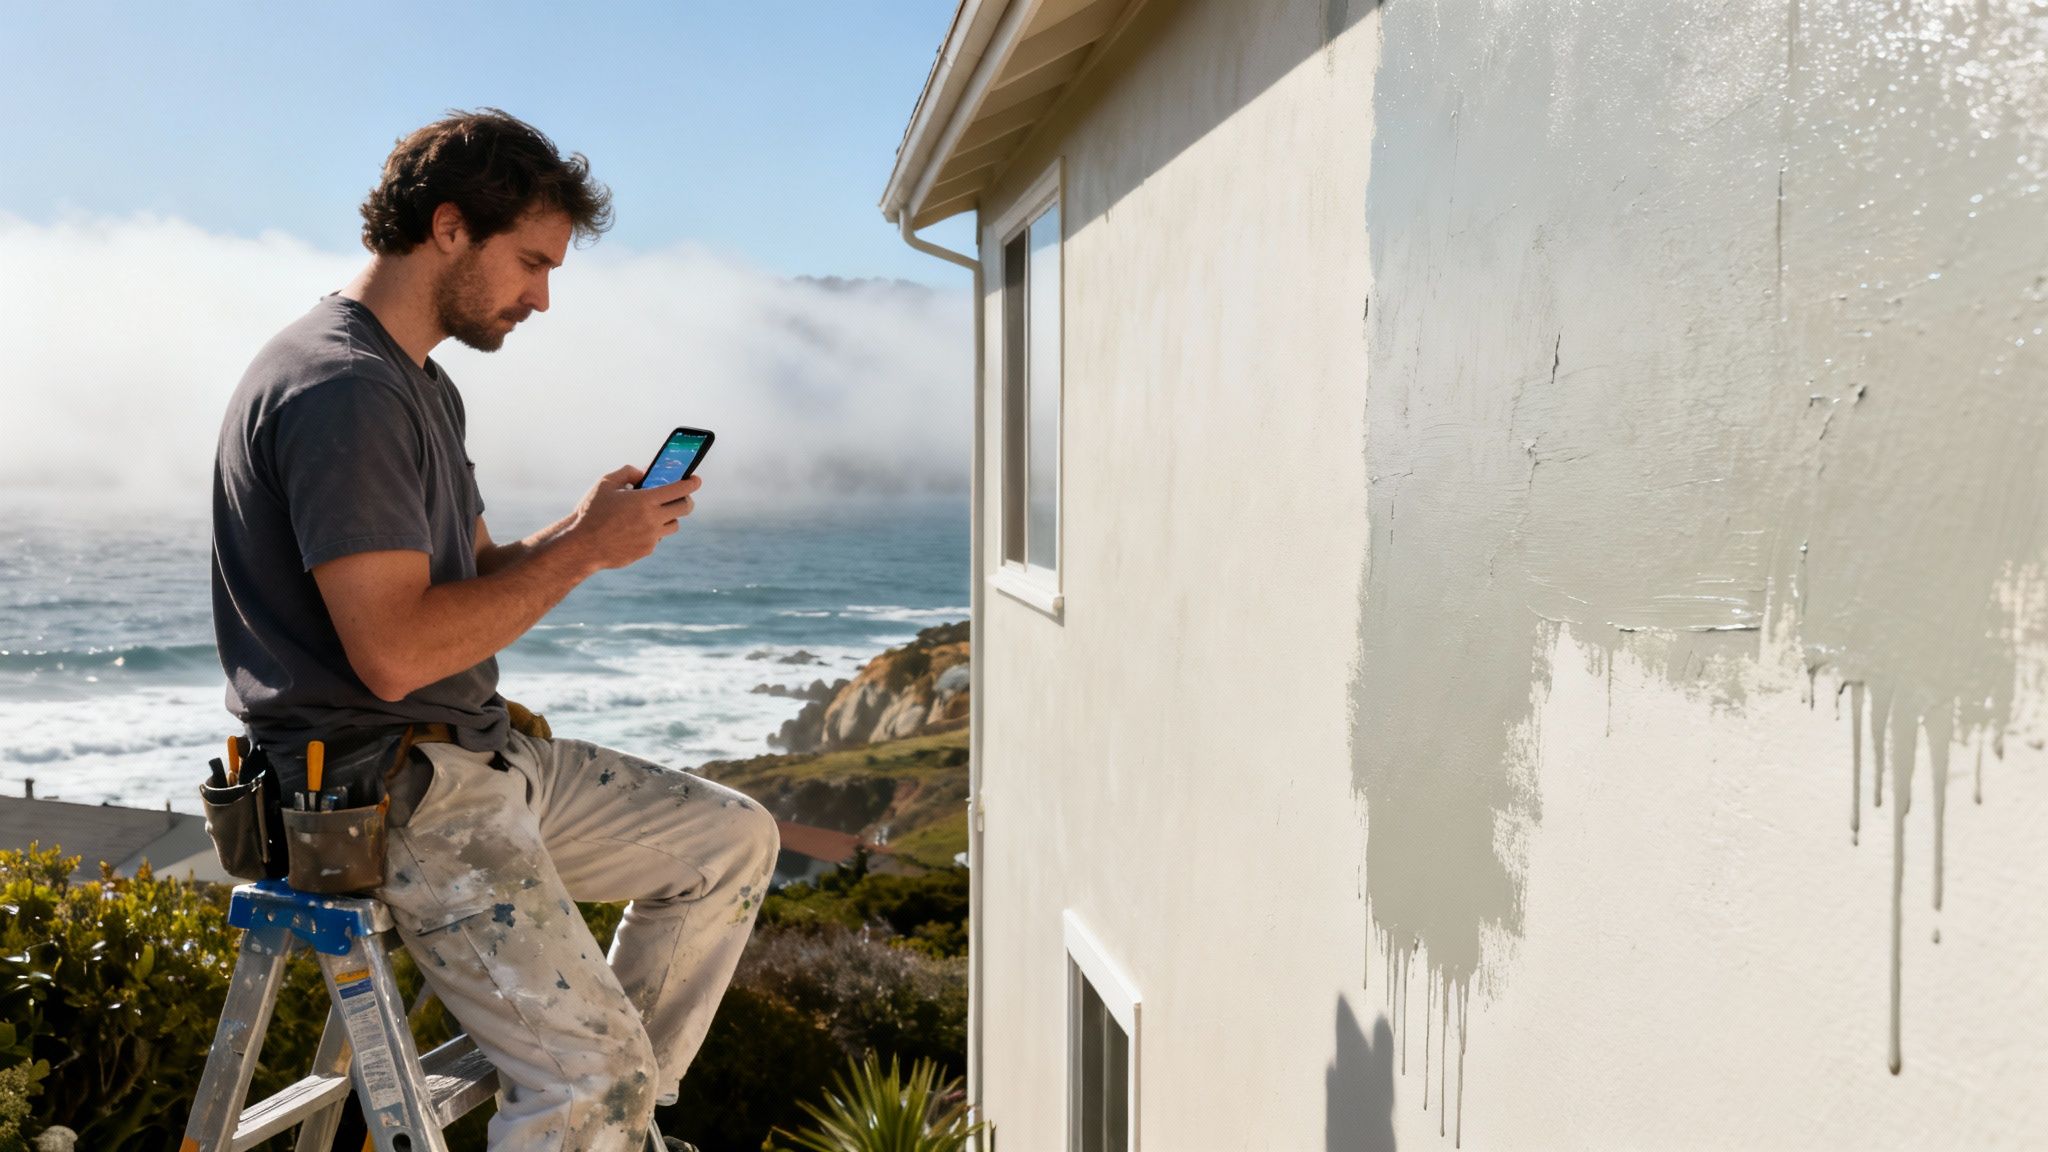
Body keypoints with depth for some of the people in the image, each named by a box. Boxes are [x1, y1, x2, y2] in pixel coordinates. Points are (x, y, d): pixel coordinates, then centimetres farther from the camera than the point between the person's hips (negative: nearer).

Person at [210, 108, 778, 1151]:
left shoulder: (418, 383, 15)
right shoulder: (340, 387, -19)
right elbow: (394, 652, -26)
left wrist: (591, 528, -2)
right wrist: (582, 552, -16)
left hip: (484, 752, 10)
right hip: (385, 789, -10)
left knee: (734, 842, 13)